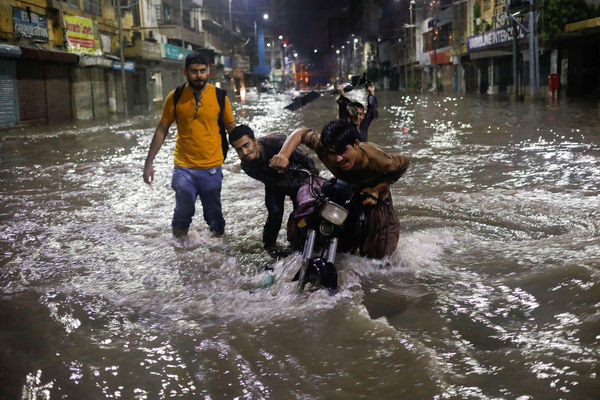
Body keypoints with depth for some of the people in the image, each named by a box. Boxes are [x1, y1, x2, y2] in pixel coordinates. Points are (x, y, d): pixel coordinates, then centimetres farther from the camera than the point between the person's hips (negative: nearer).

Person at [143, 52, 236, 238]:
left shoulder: (219, 96, -2)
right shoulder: (175, 97, -2)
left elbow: (232, 129, 7)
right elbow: (162, 130, 4)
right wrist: (149, 162, 2)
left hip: (211, 168, 0)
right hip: (183, 168, 0)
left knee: (214, 215, 10)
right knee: (183, 212, 6)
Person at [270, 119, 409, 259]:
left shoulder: (377, 160, -39)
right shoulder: (324, 148, -34)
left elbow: (404, 163, -19)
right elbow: (301, 133, -18)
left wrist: (377, 190, -27)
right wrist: (283, 155, -35)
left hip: (376, 200, -2)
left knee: (377, 253, -1)